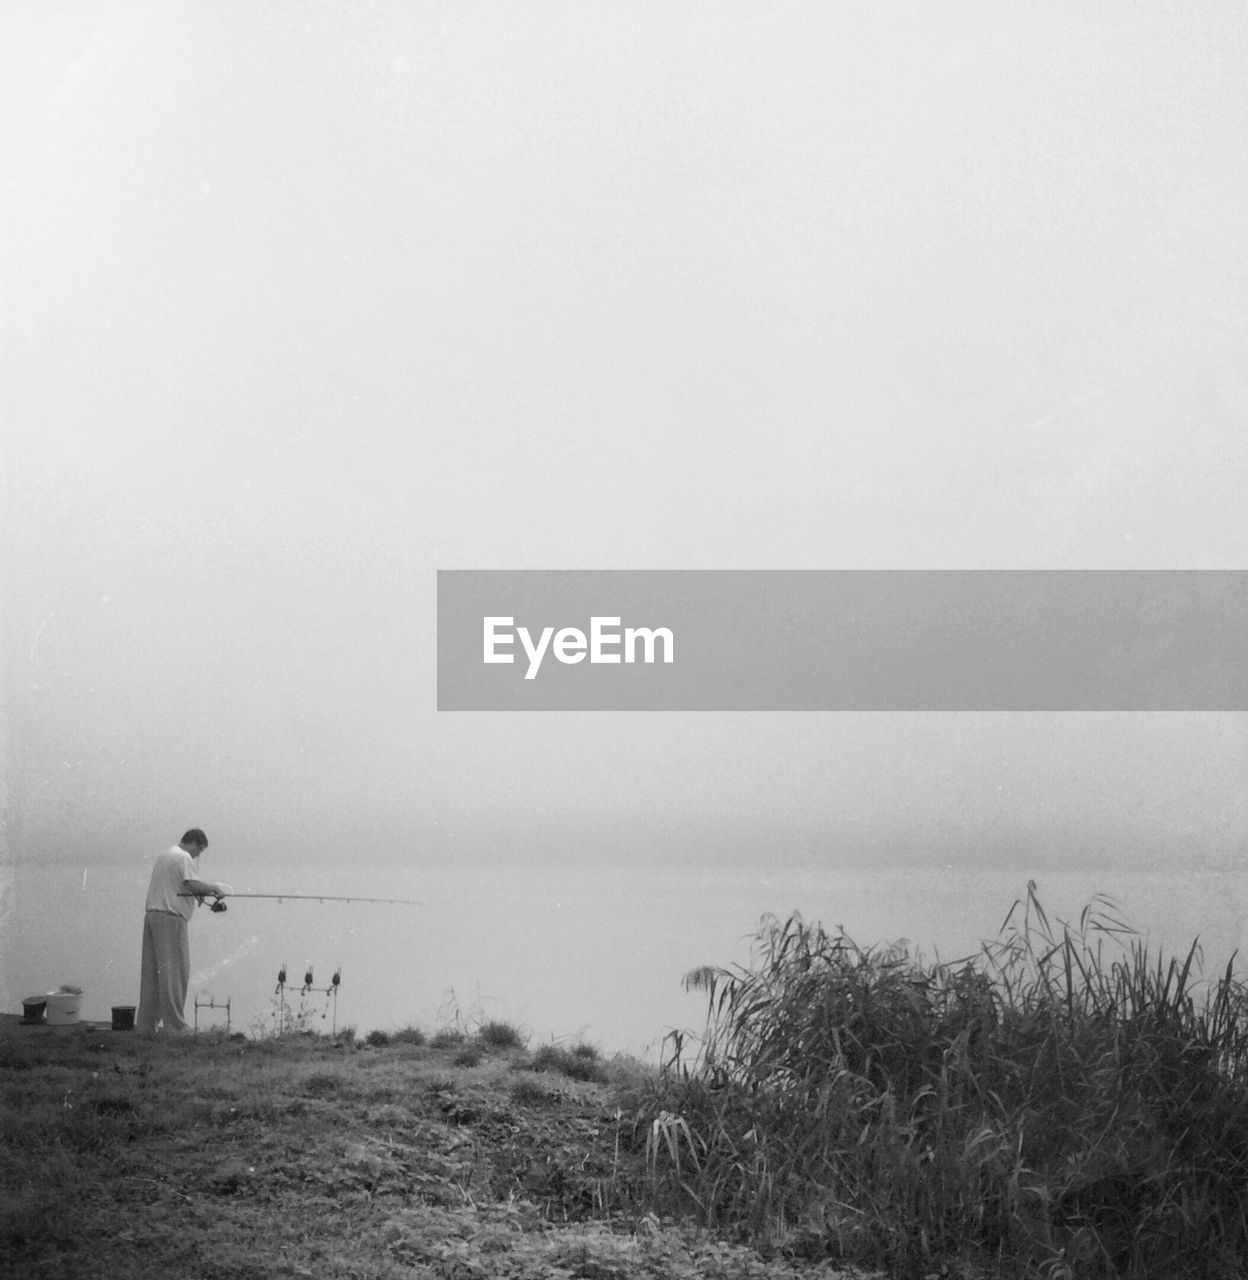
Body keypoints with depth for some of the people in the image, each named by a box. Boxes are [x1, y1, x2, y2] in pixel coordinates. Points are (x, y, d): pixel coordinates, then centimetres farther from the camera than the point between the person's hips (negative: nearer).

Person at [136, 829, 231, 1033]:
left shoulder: (163, 855, 19)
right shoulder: (184, 858, -10)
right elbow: (193, 884, -23)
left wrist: (198, 893, 13)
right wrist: (215, 889, -8)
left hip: (152, 914, 9)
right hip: (170, 918, -9)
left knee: (151, 971, 11)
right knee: (174, 972, -6)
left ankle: (145, 1024, 13)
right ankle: (174, 1026, -6)